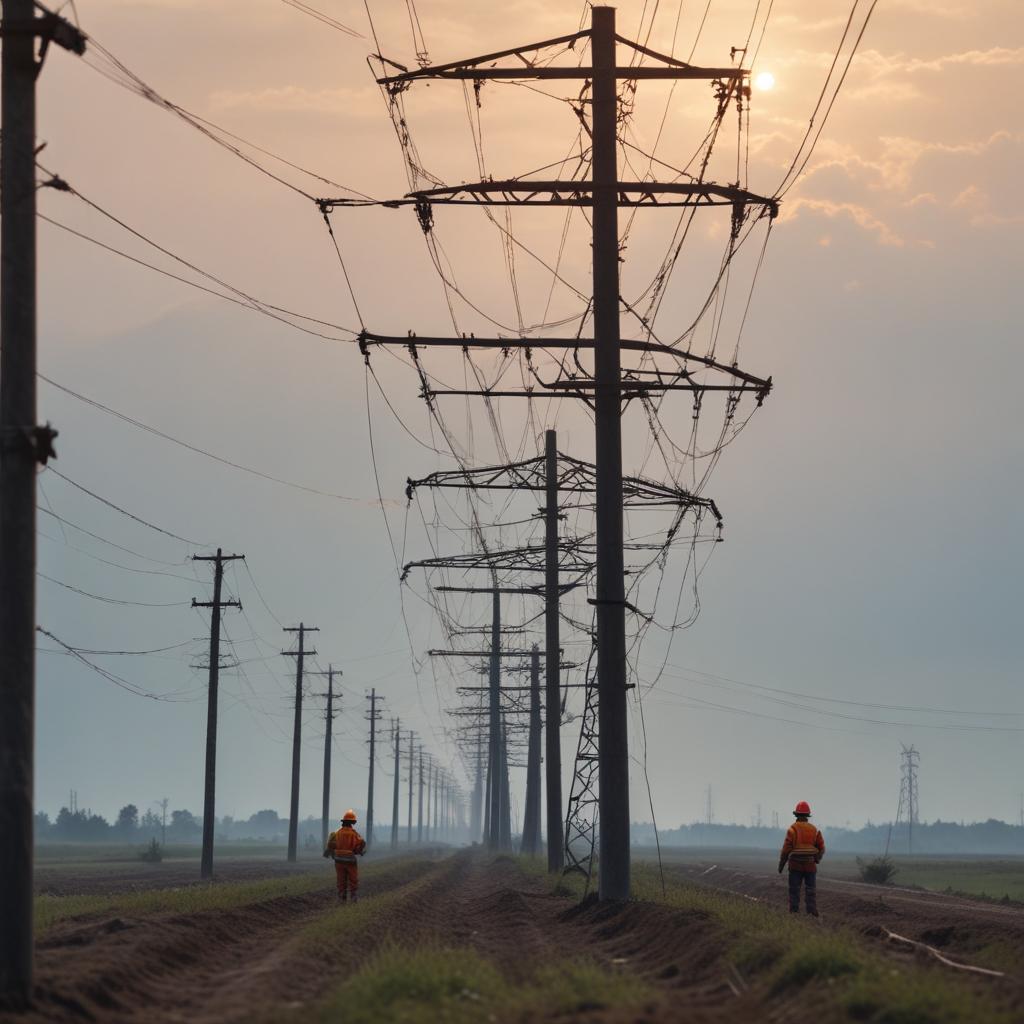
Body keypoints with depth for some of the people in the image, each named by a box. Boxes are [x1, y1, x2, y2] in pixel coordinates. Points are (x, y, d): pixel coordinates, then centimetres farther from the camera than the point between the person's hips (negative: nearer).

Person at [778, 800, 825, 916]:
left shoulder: (793, 829, -6)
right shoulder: (814, 829, 4)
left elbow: (787, 848, -10)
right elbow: (821, 848, 4)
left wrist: (781, 864, -1)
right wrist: (817, 859, 22)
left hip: (795, 865, -2)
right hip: (810, 866, 2)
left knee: (794, 890, 4)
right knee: (811, 891, 3)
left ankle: (794, 913, 1)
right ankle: (812, 914, -4)